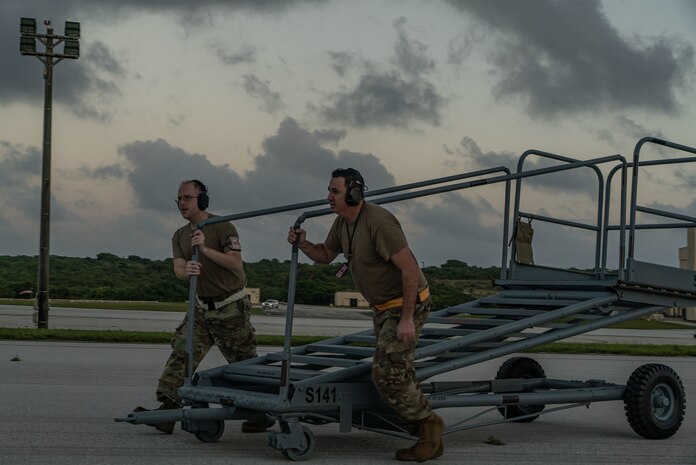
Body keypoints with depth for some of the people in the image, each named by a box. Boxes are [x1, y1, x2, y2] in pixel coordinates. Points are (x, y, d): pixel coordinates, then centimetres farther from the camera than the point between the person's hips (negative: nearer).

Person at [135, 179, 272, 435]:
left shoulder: (222, 227, -12)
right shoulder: (179, 236, 7)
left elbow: (236, 263, -23)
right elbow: (178, 269, -7)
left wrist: (205, 249, -33)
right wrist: (186, 270, -31)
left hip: (231, 307, -6)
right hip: (202, 308, 6)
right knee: (181, 353, -8)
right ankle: (168, 409, -12)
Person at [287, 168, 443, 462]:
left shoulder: (378, 222, -27)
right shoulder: (342, 222, 2)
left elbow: (410, 269, -28)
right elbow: (325, 256, 16)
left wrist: (407, 318, -28)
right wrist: (302, 244, -6)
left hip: (407, 304, -10)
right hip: (383, 306, 10)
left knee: (388, 375, -11)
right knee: (396, 372, 16)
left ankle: (428, 426, 8)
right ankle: (421, 425, 29)